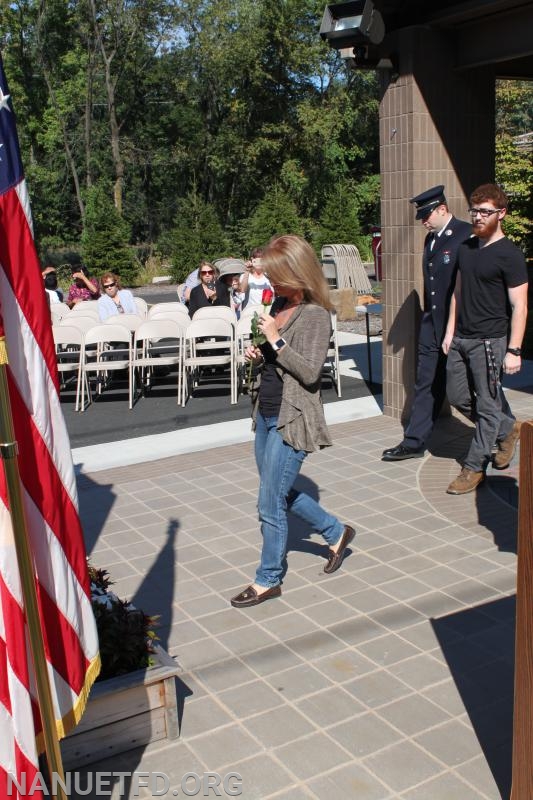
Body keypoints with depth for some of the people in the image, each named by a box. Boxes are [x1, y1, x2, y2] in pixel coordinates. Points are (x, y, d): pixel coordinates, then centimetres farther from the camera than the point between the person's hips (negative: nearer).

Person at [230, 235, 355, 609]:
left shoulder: (315, 315, -16)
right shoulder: (280, 304, 8)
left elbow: (310, 372, -23)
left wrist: (275, 339, -24)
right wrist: (258, 353, 2)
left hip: (291, 420, -9)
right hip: (266, 413, 9)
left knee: (271, 504, -1)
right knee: (280, 494, 19)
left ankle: (268, 580, 17)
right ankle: (336, 532, 37)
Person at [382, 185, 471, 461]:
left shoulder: (467, 235, -13)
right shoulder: (430, 238, 13)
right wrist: (428, 315, 17)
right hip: (433, 325, 7)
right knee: (426, 385, 9)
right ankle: (414, 442, 14)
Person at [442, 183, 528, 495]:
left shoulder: (509, 255, -11)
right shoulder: (466, 248, 10)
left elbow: (519, 307, -13)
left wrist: (514, 350, -17)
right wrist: (450, 331, 13)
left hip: (489, 341, -8)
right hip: (461, 338, 8)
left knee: (487, 405, 2)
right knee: (459, 398, 14)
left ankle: (474, 468, 12)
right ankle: (509, 428, 35)